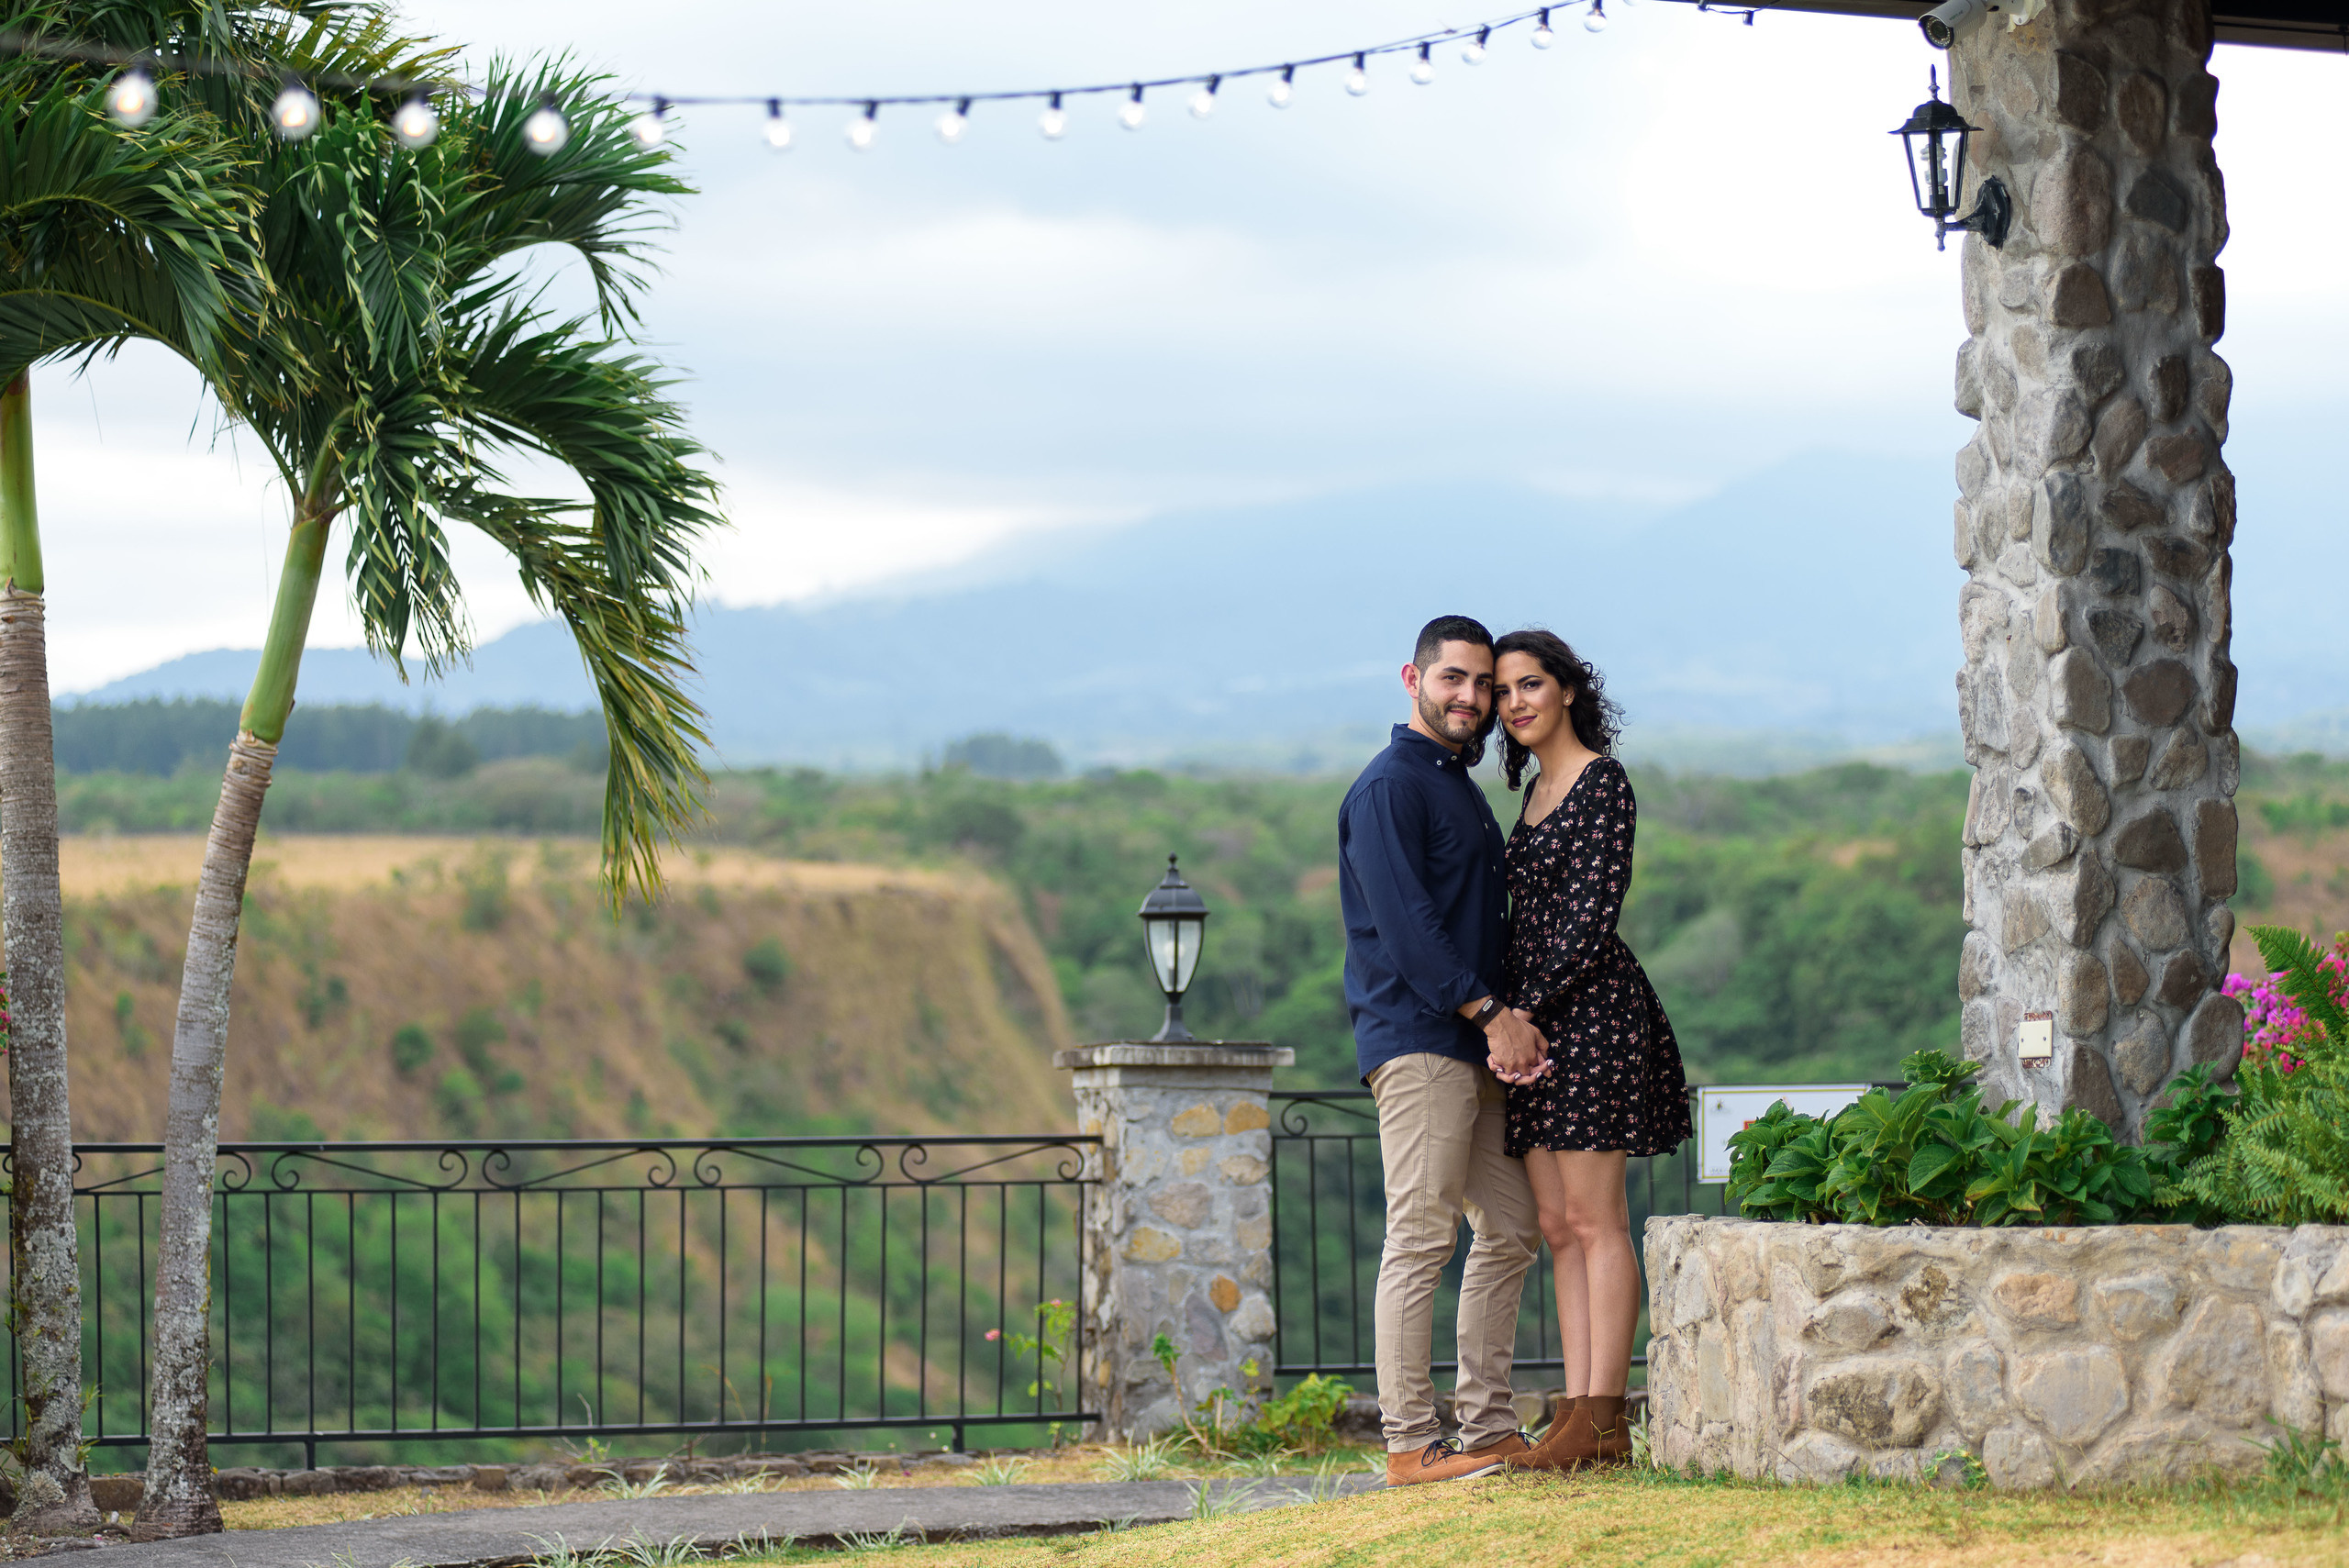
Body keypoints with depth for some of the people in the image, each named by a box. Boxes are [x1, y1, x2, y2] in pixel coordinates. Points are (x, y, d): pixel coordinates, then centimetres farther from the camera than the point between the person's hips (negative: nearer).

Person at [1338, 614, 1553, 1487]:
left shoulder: (1461, 784, 22)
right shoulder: (1390, 786, -8)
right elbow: (1405, 922, -17)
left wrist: (1507, 1021, 8)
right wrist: (1491, 1013, -18)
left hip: (1477, 1046, 10)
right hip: (1415, 1038, -10)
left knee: (1509, 1232, 10)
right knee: (1421, 1241, -10)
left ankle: (1488, 1429, 15)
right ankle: (1410, 1443, -10)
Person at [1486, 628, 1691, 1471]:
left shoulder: (1602, 782, -8)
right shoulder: (1540, 790, 18)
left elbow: (1593, 913, -15)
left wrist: (1524, 1009, -15)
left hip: (1590, 1009, -9)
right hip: (1537, 1019, 9)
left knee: (1594, 1221, -8)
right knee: (1558, 1226, 6)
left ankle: (1603, 1422, -7)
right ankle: (1576, 1412, 6)